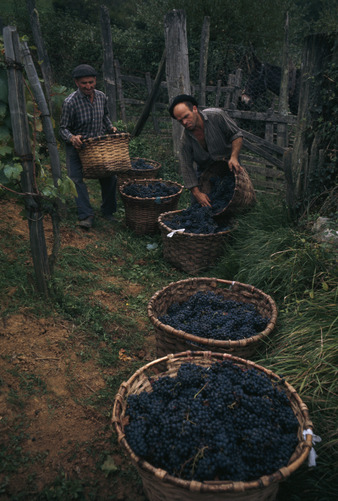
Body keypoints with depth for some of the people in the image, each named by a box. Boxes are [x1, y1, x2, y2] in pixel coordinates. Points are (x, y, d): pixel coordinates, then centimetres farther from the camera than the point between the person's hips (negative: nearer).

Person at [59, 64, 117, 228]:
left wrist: (110, 127, 3)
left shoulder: (101, 97, -1)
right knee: (77, 178, -15)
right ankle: (86, 215, -9)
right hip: (77, 145, -4)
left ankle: (108, 211, 15)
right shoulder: (70, 102, -17)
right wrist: (72, 138, -32)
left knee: (110, 176, -1)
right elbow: (63, 128, -13)